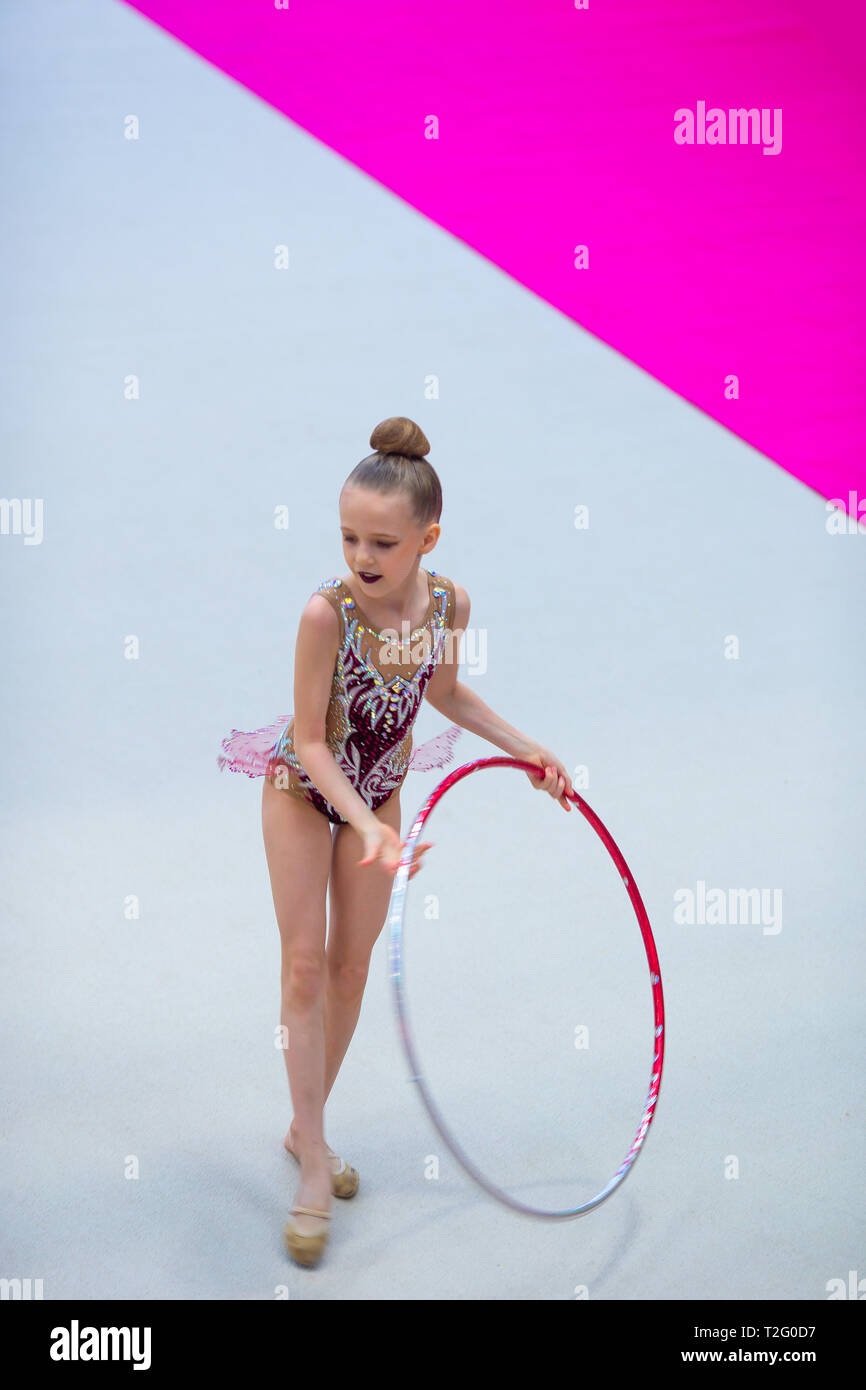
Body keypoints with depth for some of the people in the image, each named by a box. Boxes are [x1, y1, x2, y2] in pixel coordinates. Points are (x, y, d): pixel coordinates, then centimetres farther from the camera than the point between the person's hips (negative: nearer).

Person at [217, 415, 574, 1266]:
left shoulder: (448, 603, -20)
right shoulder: (327, 612, -33)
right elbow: (310, 741, -25)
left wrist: (526, 750, 0)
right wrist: (368, 826, -35)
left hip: (378, 790, 4)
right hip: (303, 787, -4)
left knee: (352, 964, 12)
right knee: (305, 965, -3)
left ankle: (305, 1126, 30)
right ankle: (314, 1165, 6)